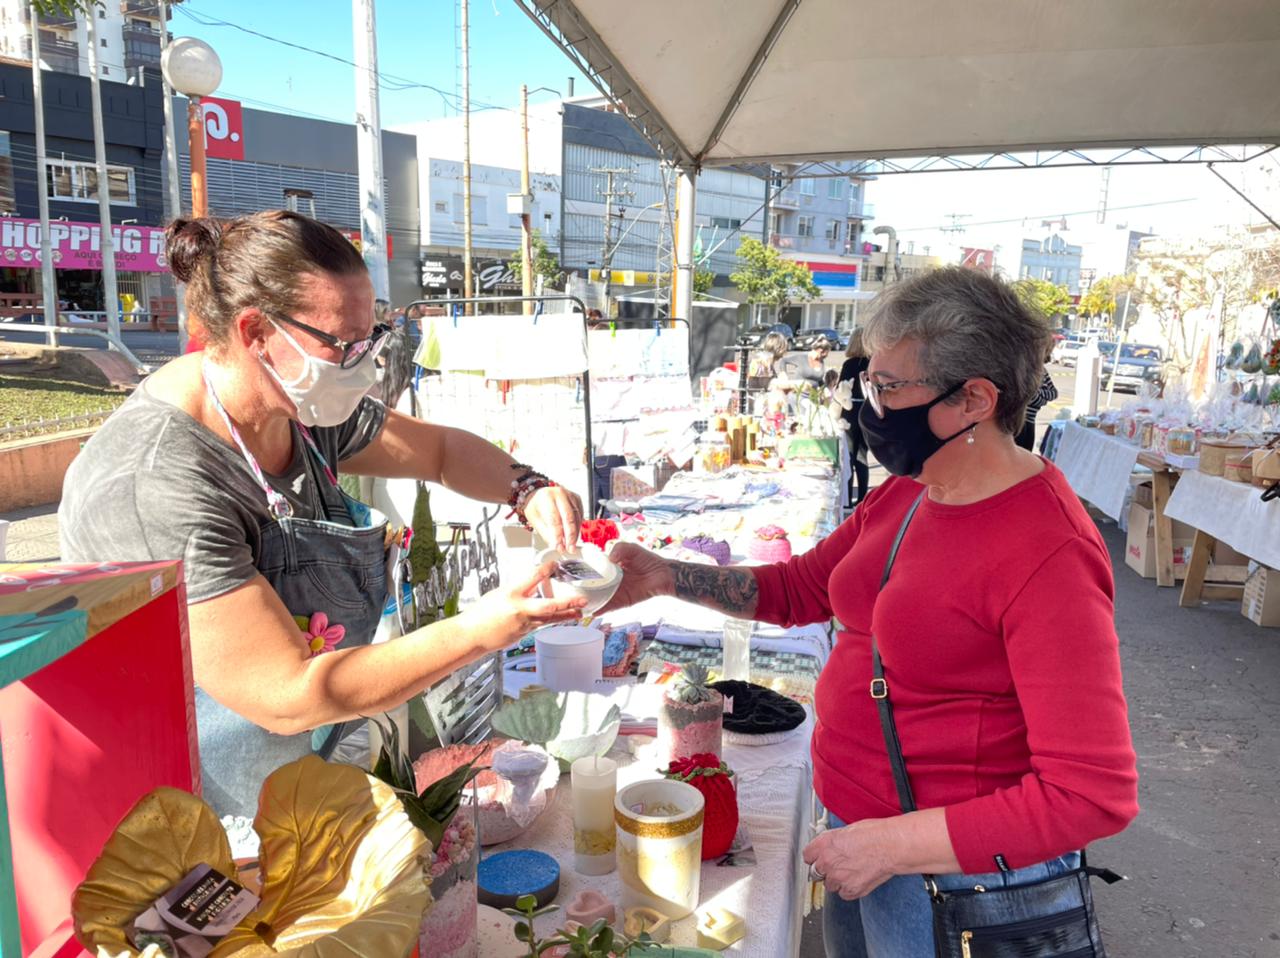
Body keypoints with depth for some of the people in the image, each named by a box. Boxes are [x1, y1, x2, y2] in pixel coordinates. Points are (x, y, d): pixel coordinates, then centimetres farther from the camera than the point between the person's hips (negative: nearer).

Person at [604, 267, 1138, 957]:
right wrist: (665, 577, -2)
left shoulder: (1048, 555, -26)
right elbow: (799, 589, 10)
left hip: (955, 879, -7)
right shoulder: (905, 493, -1)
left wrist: (891, 844, -24)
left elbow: (1092, 794, -26)